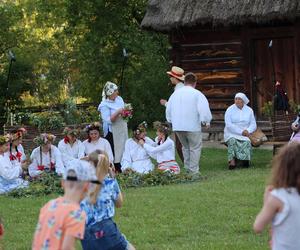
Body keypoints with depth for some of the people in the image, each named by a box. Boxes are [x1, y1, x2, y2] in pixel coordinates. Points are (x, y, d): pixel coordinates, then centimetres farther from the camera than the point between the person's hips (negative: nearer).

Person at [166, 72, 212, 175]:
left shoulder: (176, 93, 11)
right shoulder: (197, 94, -7)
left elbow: (168, 109, 18)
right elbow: (204, 109, -14)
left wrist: (171, 120, 31)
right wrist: (206, 121, 0)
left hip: (177, 126, 5)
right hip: (192, 126, -5)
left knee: (186, 147, 20)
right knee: (195, 148, 5)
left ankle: (188, 169, 21)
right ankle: (194, 171, 2)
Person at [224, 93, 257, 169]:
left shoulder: (249, 110, 11)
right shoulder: (230, 110, 1)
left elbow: (253, 124, 9)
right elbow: (228, 125, -9)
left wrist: (247, 131, -14)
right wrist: (241, 132, -18)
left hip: (244, 134, 2)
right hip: (231, 134, -2)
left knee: (246, 142, -31)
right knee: (232, 140, -36)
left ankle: (245, 160, -28)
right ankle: (232, 160, -43)